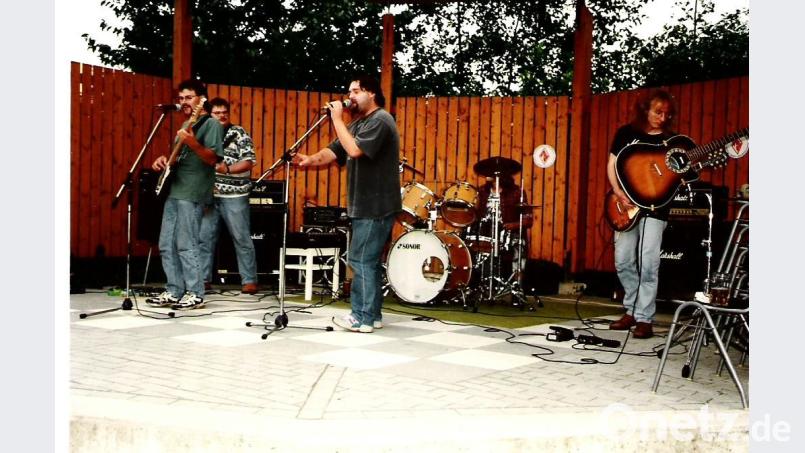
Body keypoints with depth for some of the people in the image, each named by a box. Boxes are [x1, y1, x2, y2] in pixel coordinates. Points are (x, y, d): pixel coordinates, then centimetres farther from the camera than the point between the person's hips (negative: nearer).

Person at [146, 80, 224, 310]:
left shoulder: (211, 124, -5)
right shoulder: (186, 124, 22)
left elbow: (212, 159, -15)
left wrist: (192, 142, -29)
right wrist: (164, 160, 10)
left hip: (192, 193, -9)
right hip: (174, 190, 9)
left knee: (186, 244, -9)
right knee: (166, 244, 8)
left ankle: (195, 294, -2)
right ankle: (174, 291, 15)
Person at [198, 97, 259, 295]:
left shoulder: (239, 133, 1)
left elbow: (249, 161, -8)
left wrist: (227, 169, -21)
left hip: (234, 195, -4)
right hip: (209, 195, 4)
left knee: (241, 238, -2)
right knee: (204, 238, 4)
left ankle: (249, 280, 3)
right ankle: (203, 279, 13)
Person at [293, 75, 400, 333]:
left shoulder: (380, 121, -13)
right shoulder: (359, 123, 19)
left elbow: (354, 149, -26)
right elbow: (335, 151, 12)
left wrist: (337, 119, -17)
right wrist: (311, 160, -7)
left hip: (376, 207, -10)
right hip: (365, 206, 10)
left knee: (361, 260, -8)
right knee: (369, 261, 12)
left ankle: (362, 318, -3)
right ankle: (372, 315, 18)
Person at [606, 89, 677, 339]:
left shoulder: (670, 140, 5)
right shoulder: (627, 133, 6)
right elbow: (612, 165, 6)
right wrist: (618, 192, -8)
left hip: (655, 208, -2)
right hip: (626, 206, 2)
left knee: (648, 265, -7)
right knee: (623, 262, 6)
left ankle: (644, 318, 1)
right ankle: (631, 310, 23)